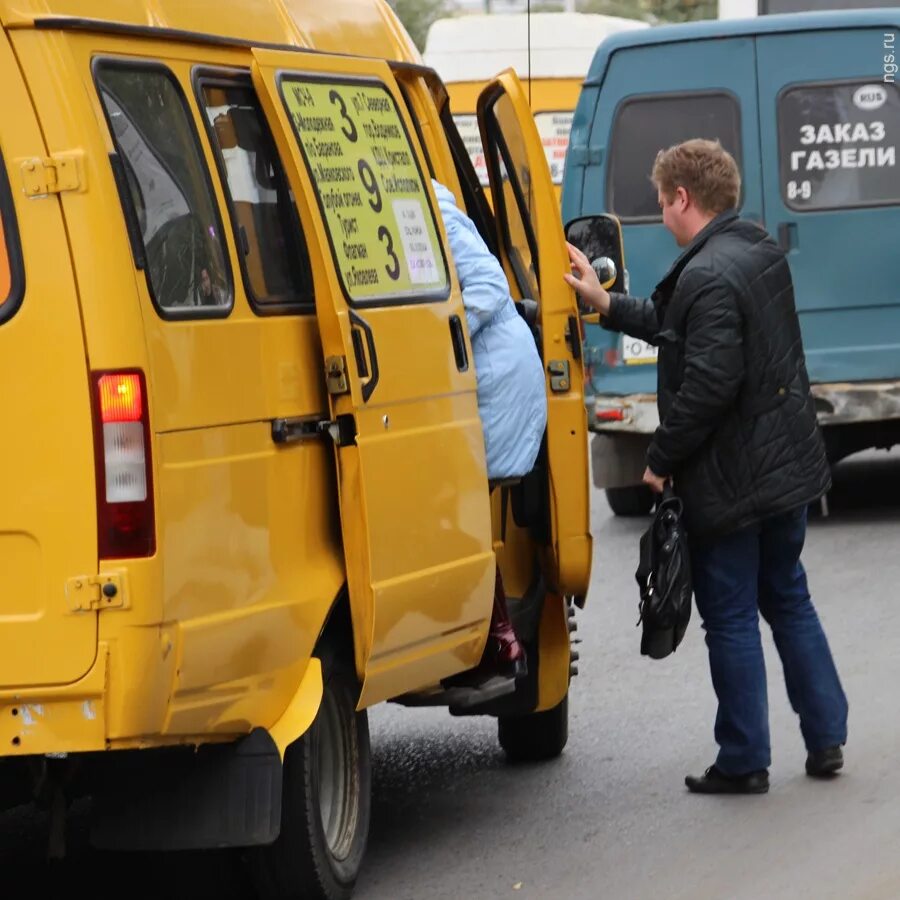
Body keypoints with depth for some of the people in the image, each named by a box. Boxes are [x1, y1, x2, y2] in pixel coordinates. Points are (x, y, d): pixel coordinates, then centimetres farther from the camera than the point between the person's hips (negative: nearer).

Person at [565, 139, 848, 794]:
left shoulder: (708, 276, -23)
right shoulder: (762, 254, 8)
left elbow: (709, 384, -27)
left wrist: (662, 459, -15)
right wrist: (608, 305, 21)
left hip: (732, 481, -9)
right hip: (789, 467, 9)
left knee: (731, 618, 2)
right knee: (788, 600, 20)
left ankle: (745, 762, 9)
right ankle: (827, 740, 23)